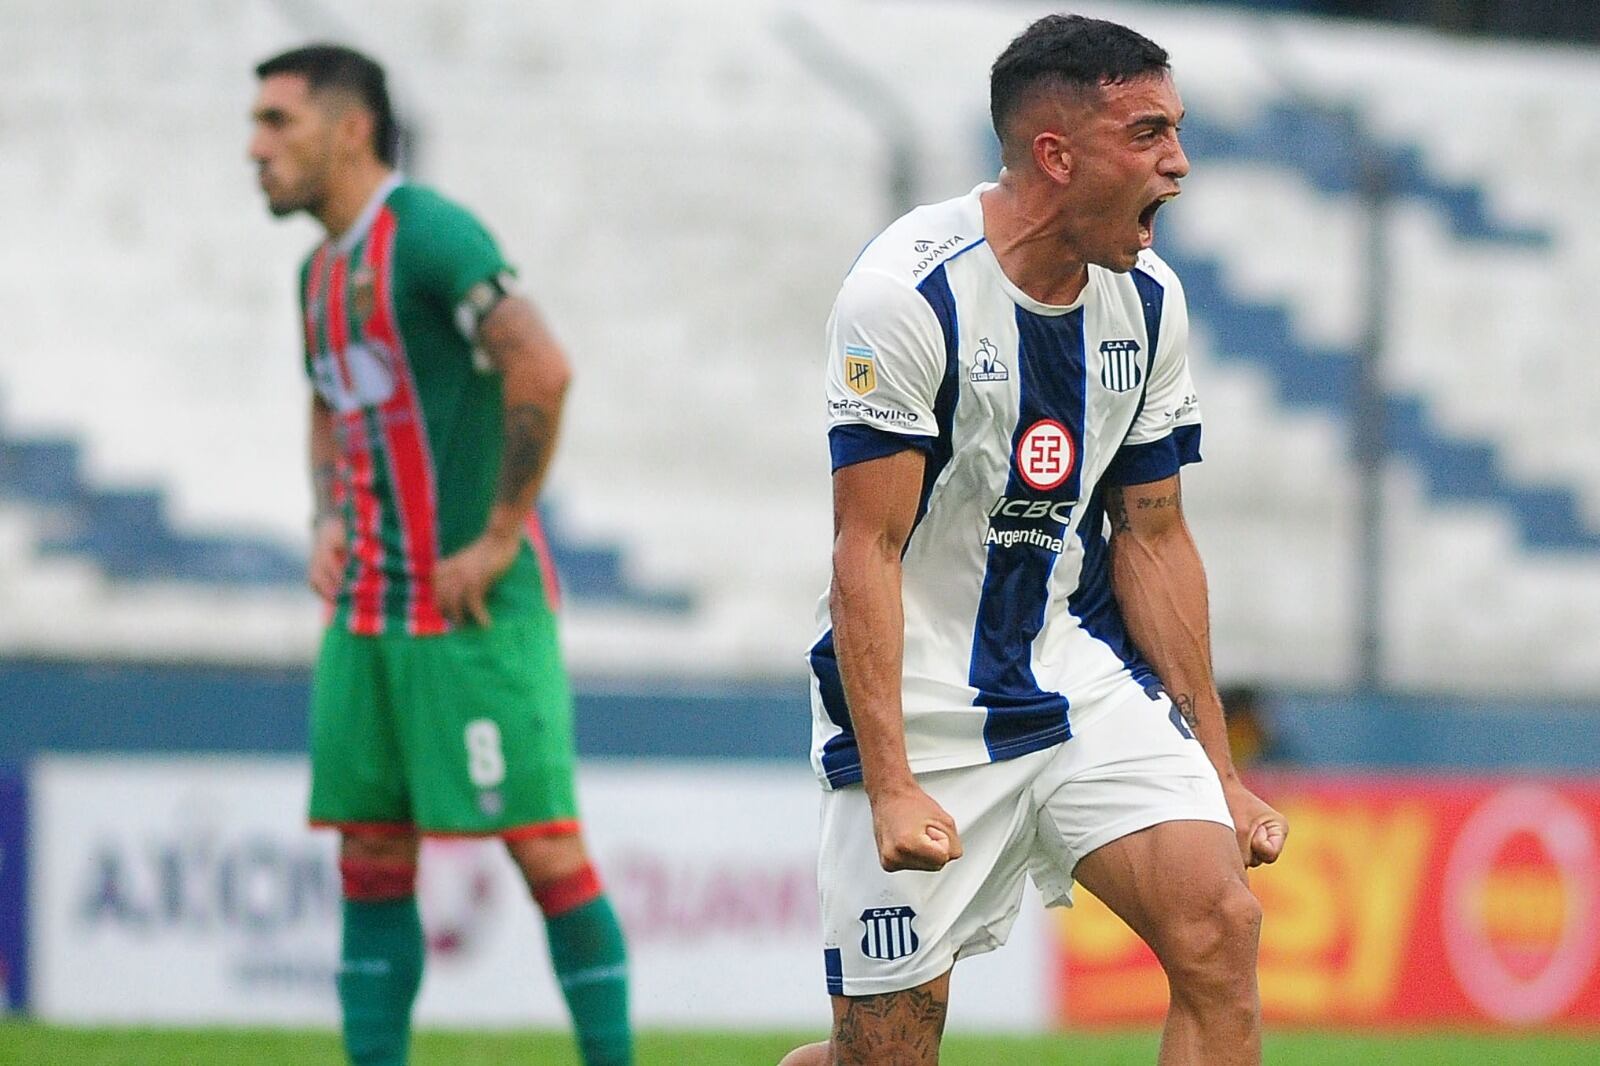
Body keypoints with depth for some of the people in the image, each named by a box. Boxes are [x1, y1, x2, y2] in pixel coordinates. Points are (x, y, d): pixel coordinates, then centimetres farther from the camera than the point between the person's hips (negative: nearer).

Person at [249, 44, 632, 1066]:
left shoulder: (427, 234, -13)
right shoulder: (322, 271, 14)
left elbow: (542, 368, -25)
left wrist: (499, 539, -21)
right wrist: (329, 522, 13)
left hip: (473, 608, -9)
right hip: (368, 612, 9)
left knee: (546, 849, -6)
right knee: (371, 858, 7)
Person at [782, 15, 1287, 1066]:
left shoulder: (1148, 300, 2)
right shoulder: (910, 291, -18)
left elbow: (1153, 538, 10)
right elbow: (869, 551, -18)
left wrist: (1216, 769, 8)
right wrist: (891, 786, -25)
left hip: (1087, 680, 5)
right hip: (921, 705, -5)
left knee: (1221, 927, -17)